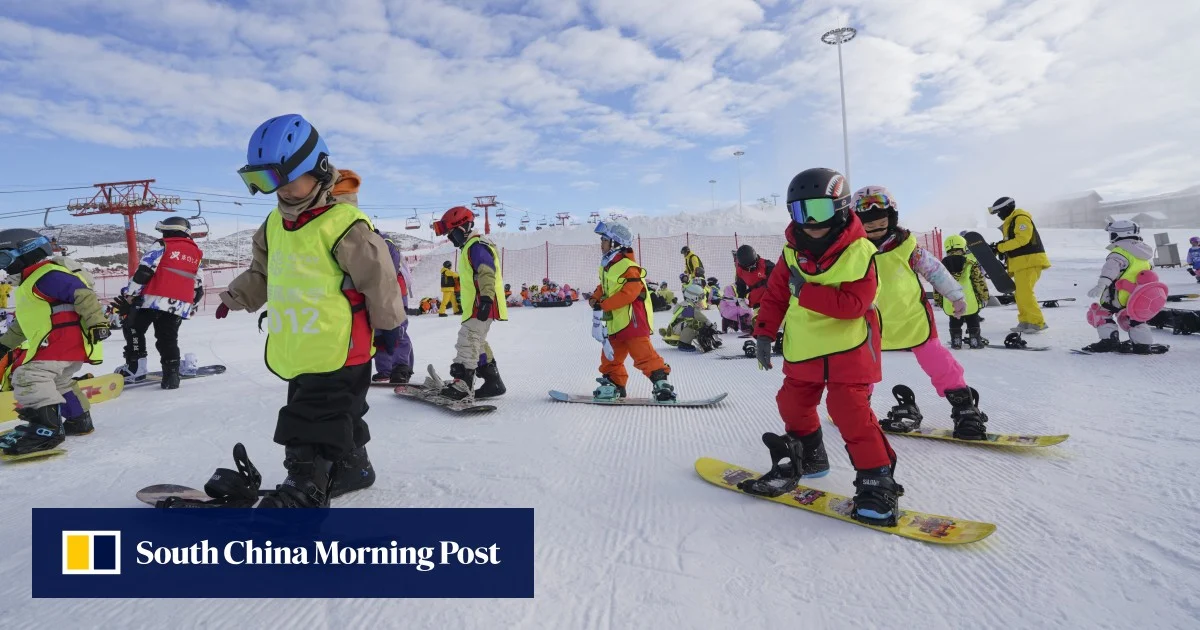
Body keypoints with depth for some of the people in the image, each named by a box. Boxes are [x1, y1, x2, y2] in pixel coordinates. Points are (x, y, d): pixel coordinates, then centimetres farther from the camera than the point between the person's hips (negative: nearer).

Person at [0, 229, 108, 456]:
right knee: (58, 381, 24)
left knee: (29, 377, -17)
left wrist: (97, 323, -27)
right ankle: (79, 420, 36)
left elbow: (84, 296, -23)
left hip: (63, 338, -11)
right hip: (68, 342, 11)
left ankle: (46, 429, -21)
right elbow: (22, 323, 34)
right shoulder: (30, 283, 25)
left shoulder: (48, 276, -12)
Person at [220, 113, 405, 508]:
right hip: (297, 350, 8)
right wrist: (237, 296, 17)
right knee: (333, 416, 19)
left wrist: (388, 324, -6)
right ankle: (352, 467, 36)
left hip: (339, 349, -8)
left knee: (316, 421, -3)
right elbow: (262, 272, 26)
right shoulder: (274, 224, 10)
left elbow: (378, 275, -12)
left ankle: (305, 485, 8)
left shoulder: (344, 223, -16)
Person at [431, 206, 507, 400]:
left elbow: (487, 273, -25)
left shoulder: (476, 246, -11)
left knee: (468, 341, -14)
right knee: (477, 343, 15)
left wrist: (486, 298, -33)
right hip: (475, 307, 11)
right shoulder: (471, 247, 23)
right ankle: (493, 382, 21)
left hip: (481, 306, -11)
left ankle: (462, 384, -16)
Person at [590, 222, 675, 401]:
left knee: (643, 353, -14)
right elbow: (604, 288, 26)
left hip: (632, 319, -10)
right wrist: (595, 298, 3)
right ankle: (614, 383, 27)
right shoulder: (607, 267, 16)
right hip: (614, 322, 10)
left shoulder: (628, 267, -15)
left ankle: (661, 382, -10)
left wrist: (603, 305, -24)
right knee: (610, 355, 15)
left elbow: (628, 293, -25)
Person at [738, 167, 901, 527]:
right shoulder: (792, 252, 1)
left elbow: (853, 303, -24)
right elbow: (775, 294, 9)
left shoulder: (859, 252, -15)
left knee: (850, 410, -13)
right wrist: (764, 333, 3)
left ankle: (877, 481, 1)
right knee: (793, 404, 14)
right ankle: (808, 457, 38)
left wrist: (807, 292, -27)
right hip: (803, 349, 6)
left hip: (848, 348, -6)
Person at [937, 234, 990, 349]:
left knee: (955, 323, 18)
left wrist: (938, 300, 17)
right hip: (970, 302, -2)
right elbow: (979, 280, -3)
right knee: (973, 322, 14)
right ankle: (975, 340, 17)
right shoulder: (971, 263, -3)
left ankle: (956, 341, 18)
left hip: (950, 304, 2)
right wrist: (985, 296, 8)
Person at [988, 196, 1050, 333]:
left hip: (1029, 261, -10)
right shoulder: (1010, 222, 21)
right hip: (1020, 263, 10)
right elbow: (1011, 242, 19)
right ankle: (1025, 321, 15)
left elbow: (1022, 239, -22)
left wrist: (1000, 247, -20)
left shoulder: (1021, 218, -11)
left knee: (1024, 293, -14)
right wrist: (999, 249, 1)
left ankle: (1037, 322, -10)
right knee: (1019, 294, 11)